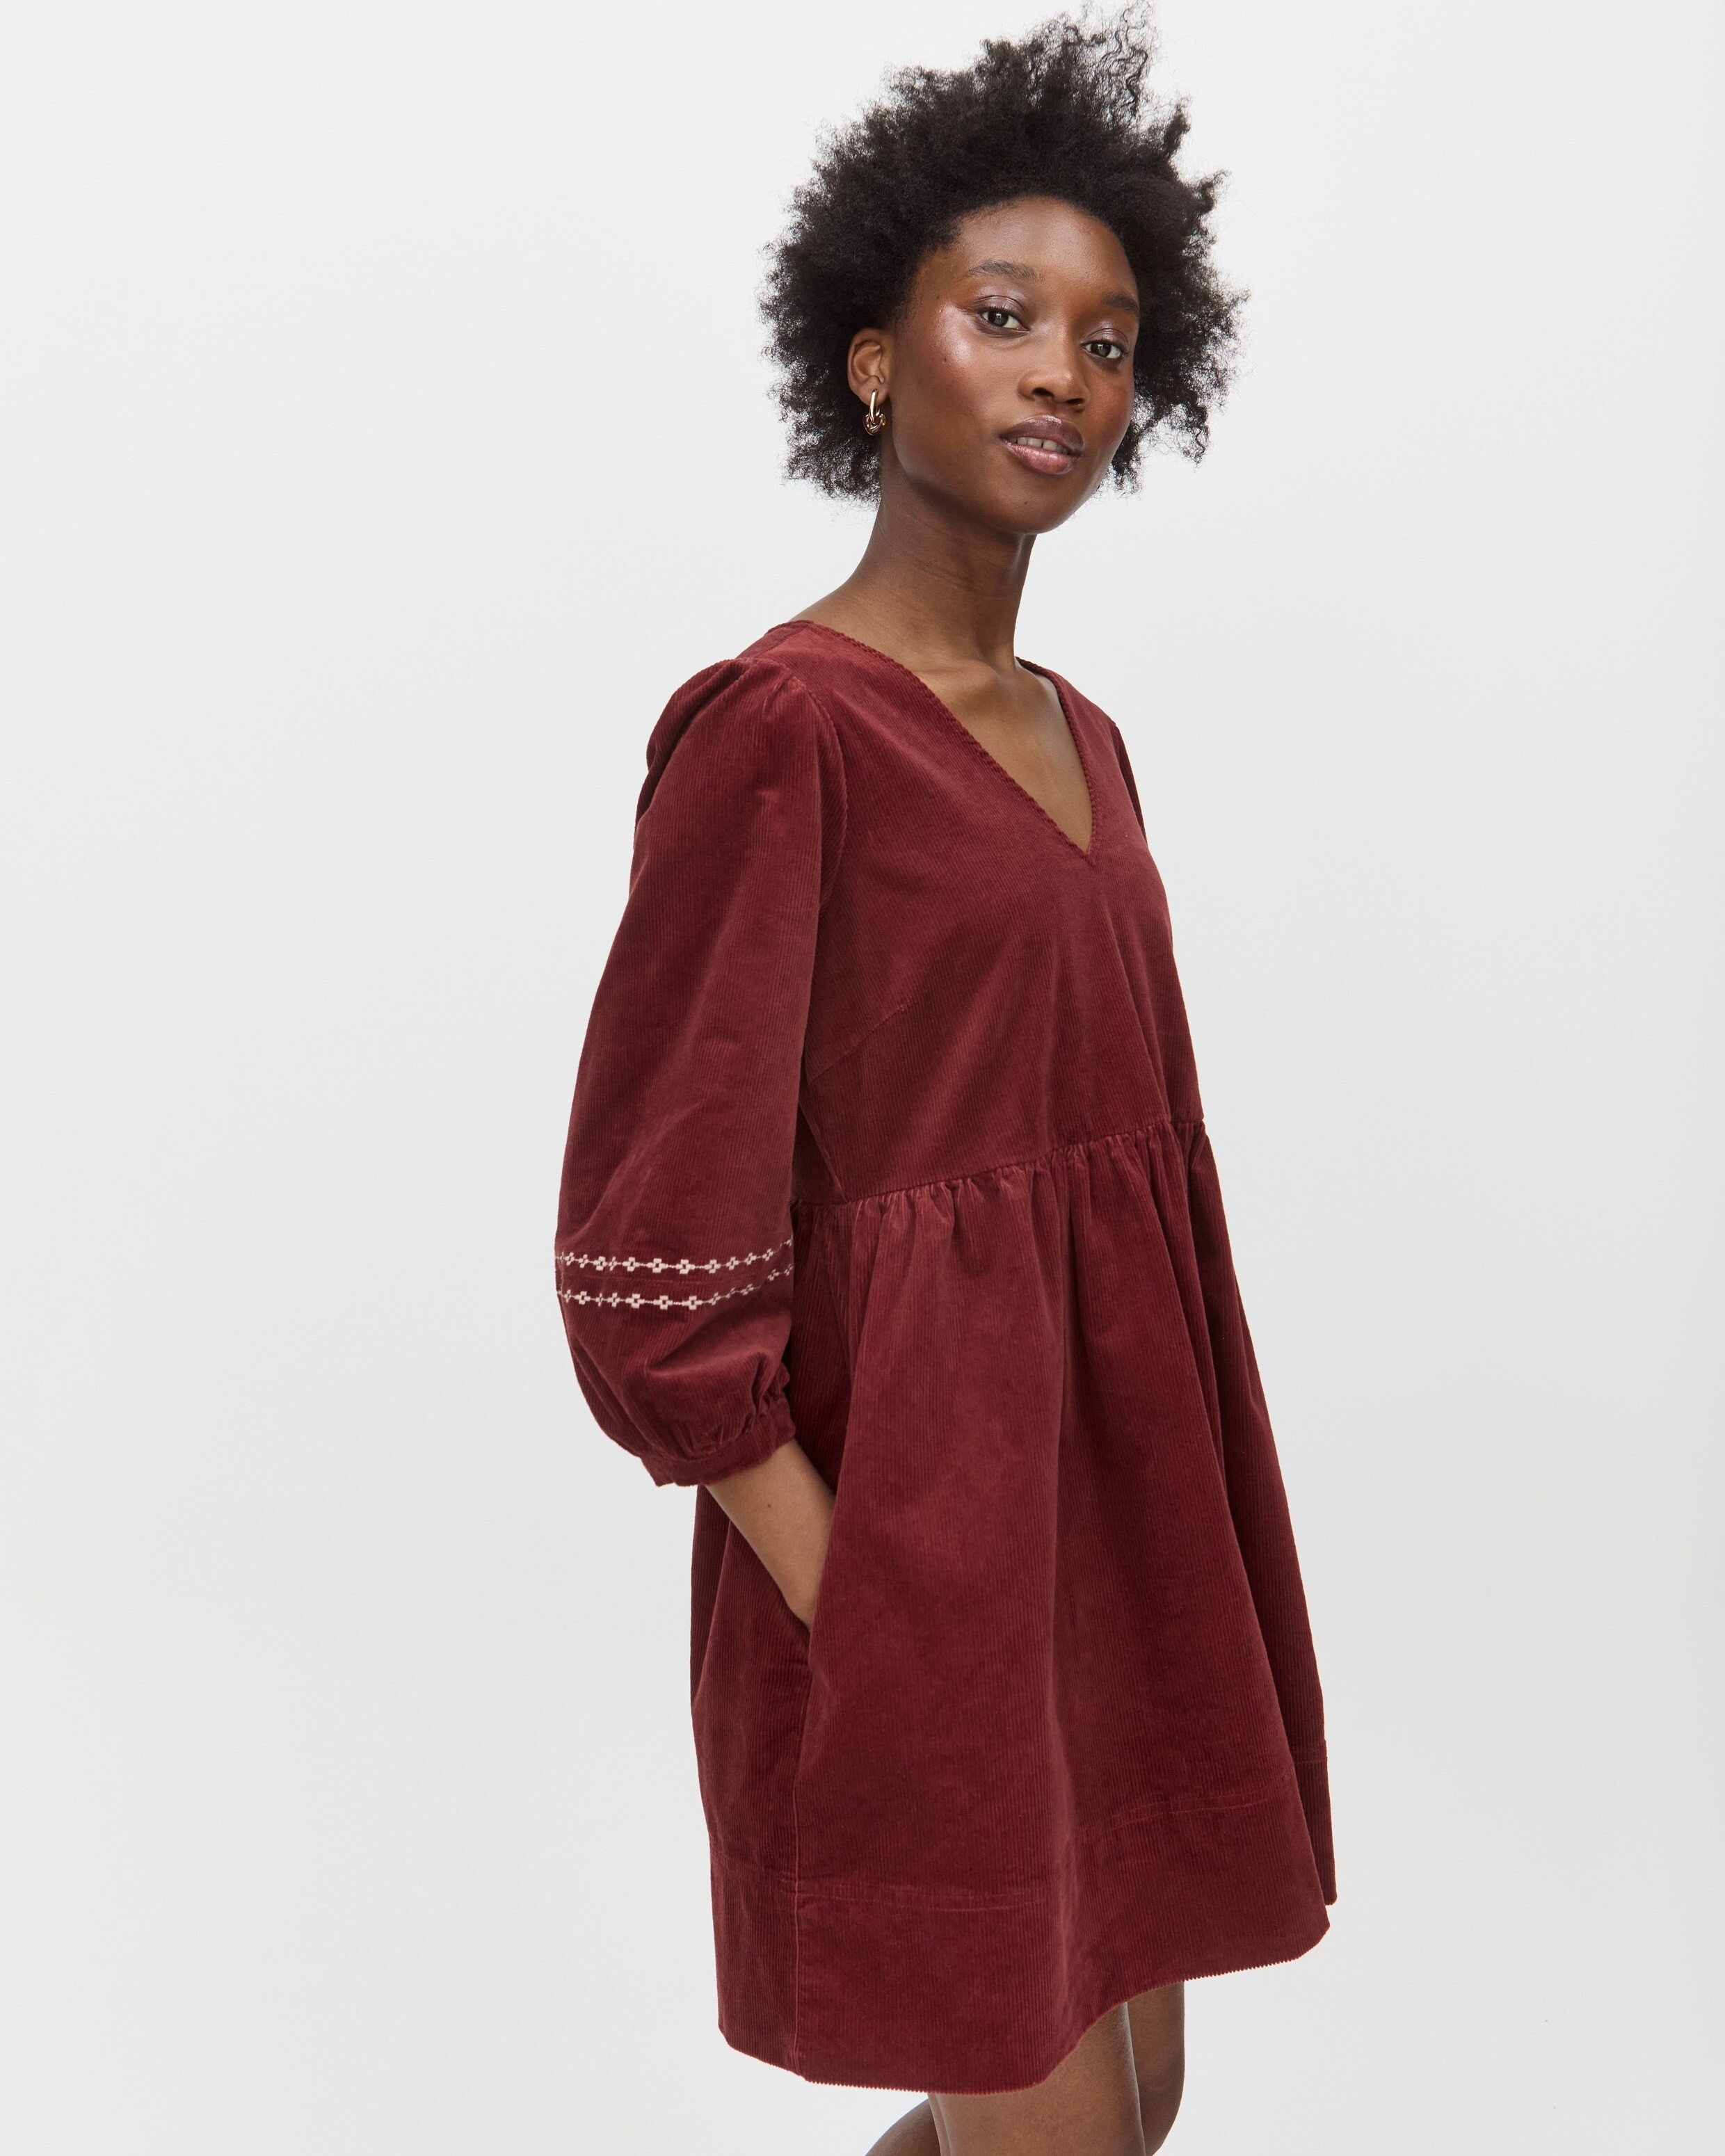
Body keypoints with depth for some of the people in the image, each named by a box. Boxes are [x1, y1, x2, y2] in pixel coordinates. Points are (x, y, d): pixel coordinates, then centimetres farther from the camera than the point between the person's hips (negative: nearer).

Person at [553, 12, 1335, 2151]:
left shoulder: (1077, 736, 10)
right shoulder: (777, 726, -15)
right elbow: (649, 1263, -18)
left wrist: (1183, 1547, 12)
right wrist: (866, 1618, -16)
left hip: (1122, 1484, 8)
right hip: (923, 1524, -8)